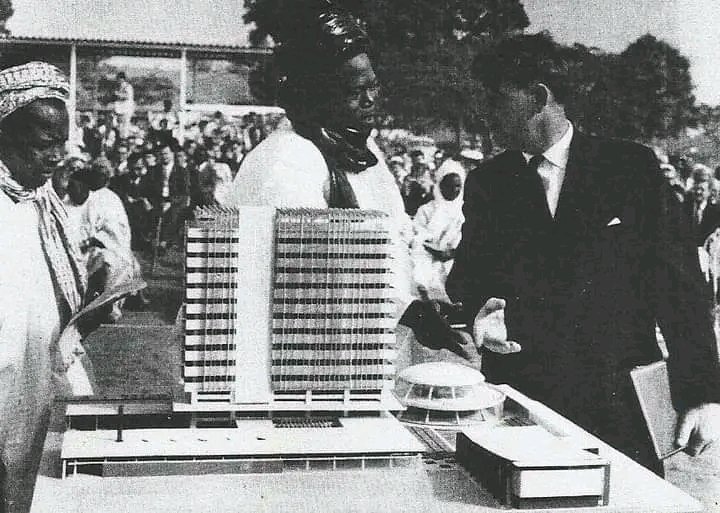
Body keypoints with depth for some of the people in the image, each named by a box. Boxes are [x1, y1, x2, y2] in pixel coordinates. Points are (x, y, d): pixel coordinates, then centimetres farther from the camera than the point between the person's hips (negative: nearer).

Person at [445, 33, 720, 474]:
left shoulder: (633, 167, 1)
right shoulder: (487, 183, 8)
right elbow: (467, 276, 12)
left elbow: (681, 284, -1)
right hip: (519, 402, 2)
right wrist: (480, 310, -13)